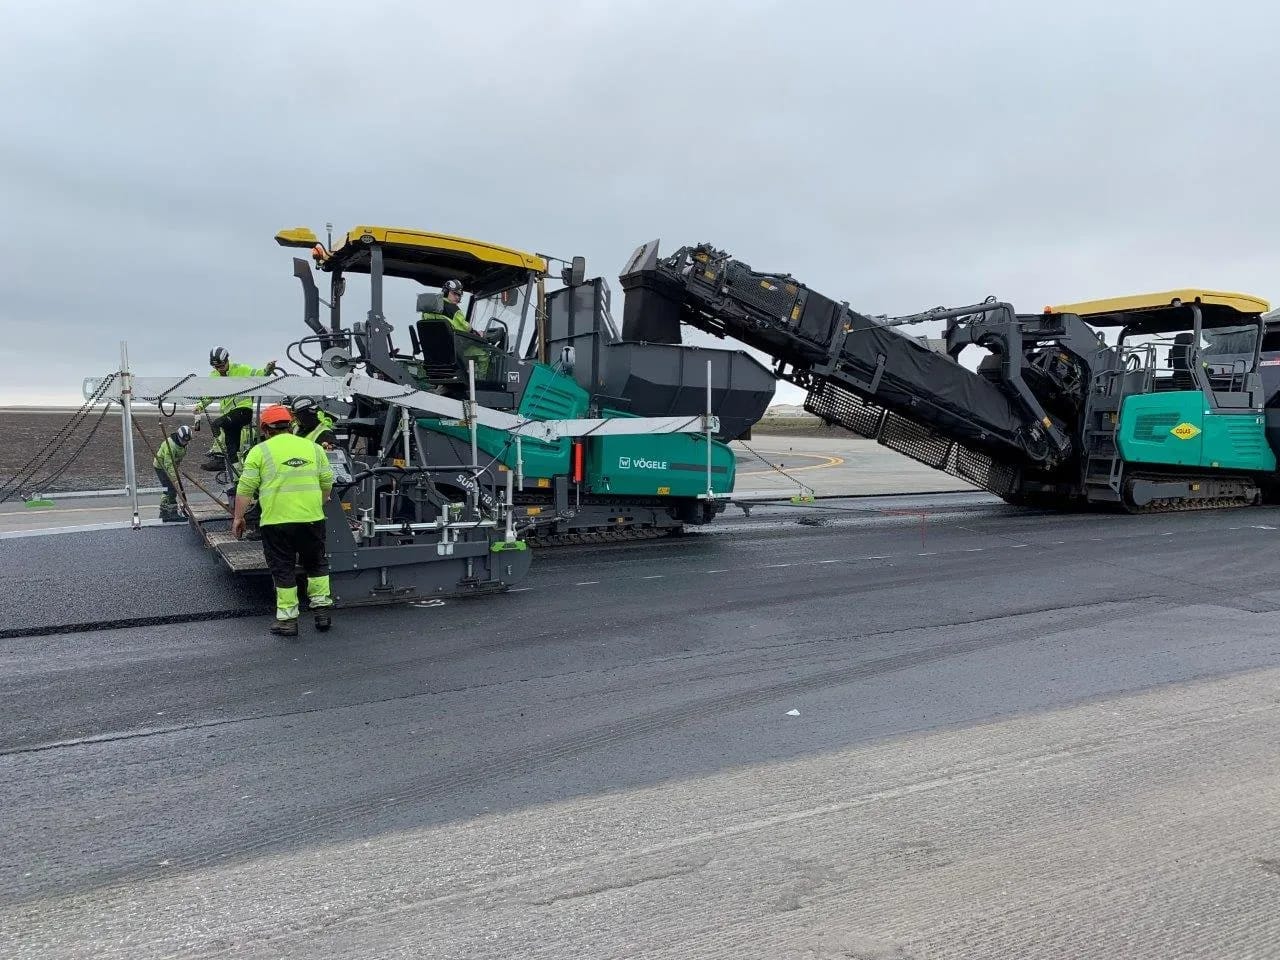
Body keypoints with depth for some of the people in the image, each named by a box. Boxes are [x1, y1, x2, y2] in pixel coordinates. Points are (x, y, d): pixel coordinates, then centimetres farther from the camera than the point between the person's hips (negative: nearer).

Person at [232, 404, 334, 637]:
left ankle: (287, 619, 9)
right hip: (312, 519, 3)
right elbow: (327, 483, 12)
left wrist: (238, 517, 7)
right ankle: (321, 608, 17)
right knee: (316, 563, 18)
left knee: (283, 570, 6)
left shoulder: (259, 451, 1)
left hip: (277, 521, -3)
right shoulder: (313, 447, 10)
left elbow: (245, 488, -2)